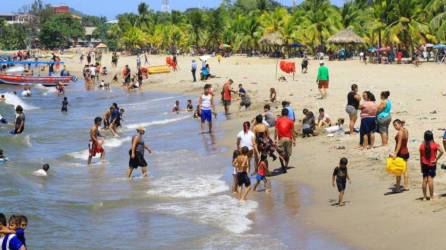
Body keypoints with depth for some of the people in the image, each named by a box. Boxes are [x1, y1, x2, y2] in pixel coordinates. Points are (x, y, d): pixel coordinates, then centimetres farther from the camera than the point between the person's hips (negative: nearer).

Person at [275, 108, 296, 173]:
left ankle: (283, 167, -6)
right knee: (288, 154, 10)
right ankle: (285, 167, 4)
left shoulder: (278, 120, 1)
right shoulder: (290, 121, 1)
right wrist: (294, 140, 6)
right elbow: (292, 131, 0)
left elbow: (276, 131, -3)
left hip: (281, 139, 0)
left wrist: (275, 139, 0)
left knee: (281, 153, 8)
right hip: (288, 139, 0)